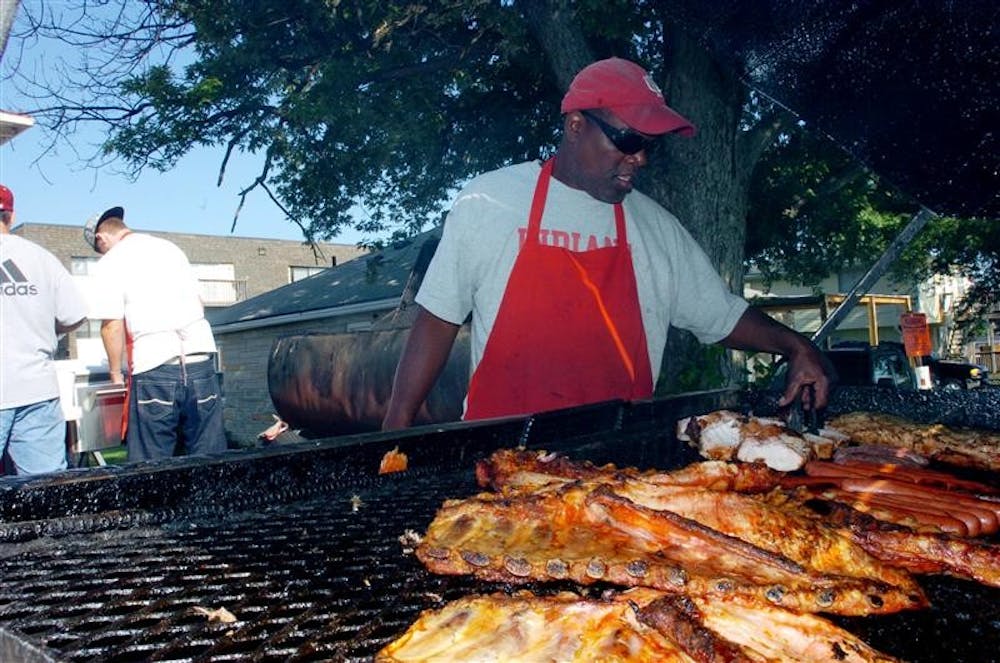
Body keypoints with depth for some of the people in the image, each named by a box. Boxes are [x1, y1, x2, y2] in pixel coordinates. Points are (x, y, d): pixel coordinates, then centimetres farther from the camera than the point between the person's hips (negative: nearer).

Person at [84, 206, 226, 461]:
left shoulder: (110, 263, 1)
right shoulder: (170, 248, 16)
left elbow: (112, 325, -5)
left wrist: (116, 373, 7)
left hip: (154, 366, -4)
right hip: (201, 358, 5)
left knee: (150, 465, 3)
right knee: (209, 457, 6)